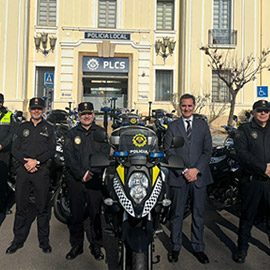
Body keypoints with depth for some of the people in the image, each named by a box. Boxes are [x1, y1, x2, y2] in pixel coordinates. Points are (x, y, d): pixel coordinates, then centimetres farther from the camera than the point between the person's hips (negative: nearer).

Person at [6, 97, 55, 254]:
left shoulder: (49, 128, 9)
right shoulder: (23, 127, 14)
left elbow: (52, 151, 1)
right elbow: (15, 149, 8)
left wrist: (37, 161, -13)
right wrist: (25, 162, -9)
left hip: (42, 170, -2)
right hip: (23, 170, 2)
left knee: (43, 207, 3)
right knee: (21, 206, 6)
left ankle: (44, 241, 14)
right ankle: (18, 240, 19)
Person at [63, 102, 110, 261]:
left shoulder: (101, 132, 8)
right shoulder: (72, 133, 9)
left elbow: (104, 155, -2)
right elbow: (69, 157, -1)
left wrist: (92, 173, -15)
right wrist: (81, 174, -13)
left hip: (95, 180, -1)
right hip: (75, 179, 1)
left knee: (96, 214, 4)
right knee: (76, 214, 7)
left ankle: (96, 246, 18)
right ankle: (76, 245, 22)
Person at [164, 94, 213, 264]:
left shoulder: (203, 125, 10)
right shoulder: (173, 126, 6)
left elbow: (208, 150, 4)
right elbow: (169, 152, -1)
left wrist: (196, 169, -9)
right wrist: (183, 171, -11)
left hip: (199, 176, 1)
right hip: (178, 177, -1)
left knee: (199, 214, 9)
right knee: (176, 214, 7)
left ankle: (198, 248, 22)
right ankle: (175, 247, 21)